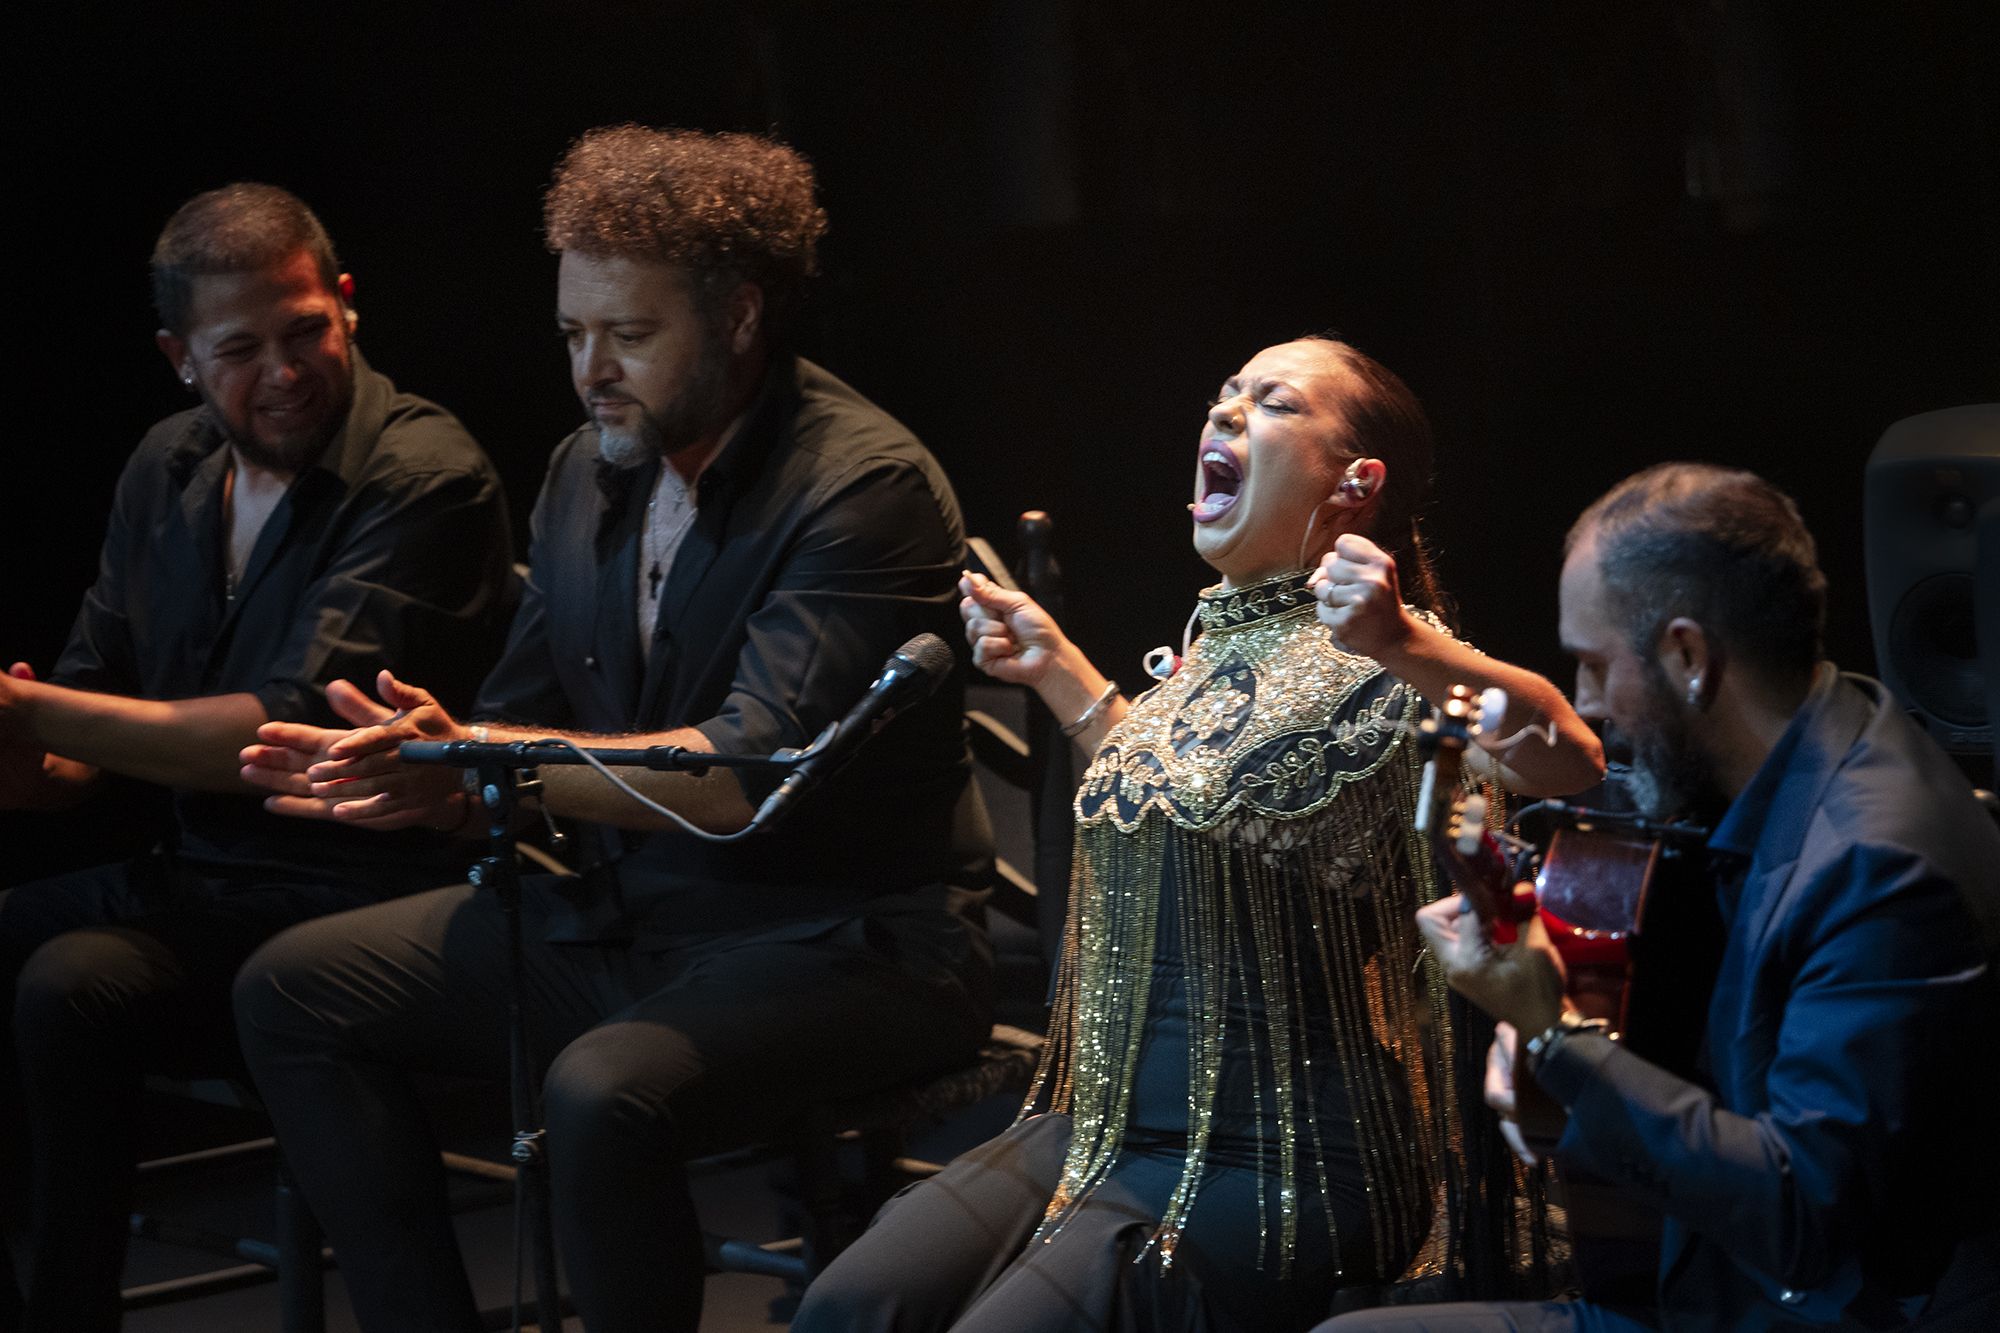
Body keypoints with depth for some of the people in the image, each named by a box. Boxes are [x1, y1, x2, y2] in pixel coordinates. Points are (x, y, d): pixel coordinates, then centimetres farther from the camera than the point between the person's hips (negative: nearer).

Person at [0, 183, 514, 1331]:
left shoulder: (426, 481, -15)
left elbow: (293, 734, -22)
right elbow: (93, 701, 13)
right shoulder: (169, 470, 11)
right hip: (203, 875, 8)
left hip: (363, 895, -8)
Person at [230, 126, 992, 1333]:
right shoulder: (590, 471, 8)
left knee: (604, 1094, -35)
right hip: (618, 917, 9)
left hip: (837, 946, -8)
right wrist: (423, 779, -11)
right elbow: (522, 721, 13)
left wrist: (475, 759, -24)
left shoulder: (866, 487, -18)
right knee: (294, 992, 2)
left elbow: (747, 774, -27)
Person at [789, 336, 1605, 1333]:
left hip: (1281, 1170, -8)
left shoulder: (1366, 666, -14)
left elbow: (1568, 757, -30)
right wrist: (1055, 667, 32)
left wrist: (1406, 646, -42)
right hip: (1112, 1127, 8)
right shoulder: (1219, 646, 12)